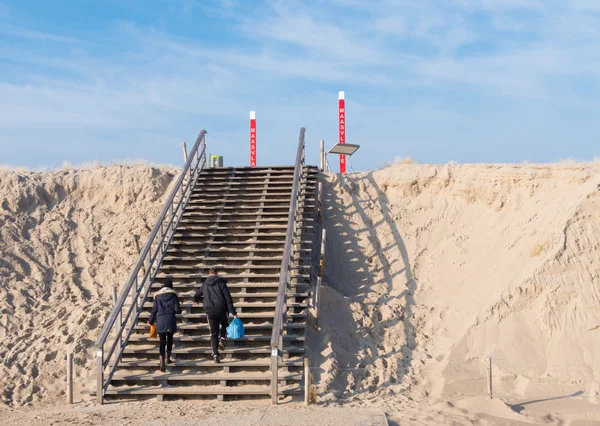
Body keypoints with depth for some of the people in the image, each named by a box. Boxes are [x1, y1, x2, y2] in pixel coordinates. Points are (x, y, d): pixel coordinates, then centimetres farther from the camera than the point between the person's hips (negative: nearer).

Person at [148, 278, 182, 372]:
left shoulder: (158, 296, 5)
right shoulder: (173, 295, 0)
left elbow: (154, 309, 6)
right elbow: (177, 310, -5)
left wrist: (151, 321, 15)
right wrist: (179, 309, 19)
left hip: (160, 320, 1)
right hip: (171, 319, -1)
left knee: (162, 341, -1)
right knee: (170, 339, 20)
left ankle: (162, 362, -15)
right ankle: (168, 359, 30)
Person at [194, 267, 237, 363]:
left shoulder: (205, 284, 13)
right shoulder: (221, 283, 1)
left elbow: (197, 295, 31)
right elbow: (228, 298, -6)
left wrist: (196, 300, 56)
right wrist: (233, 312, -7)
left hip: (209, 311, 2)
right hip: (221, 309, -2)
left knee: (213, 333, 5)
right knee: (225, 324, 26)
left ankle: (215, 354, -5)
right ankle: (223, 337, -3)